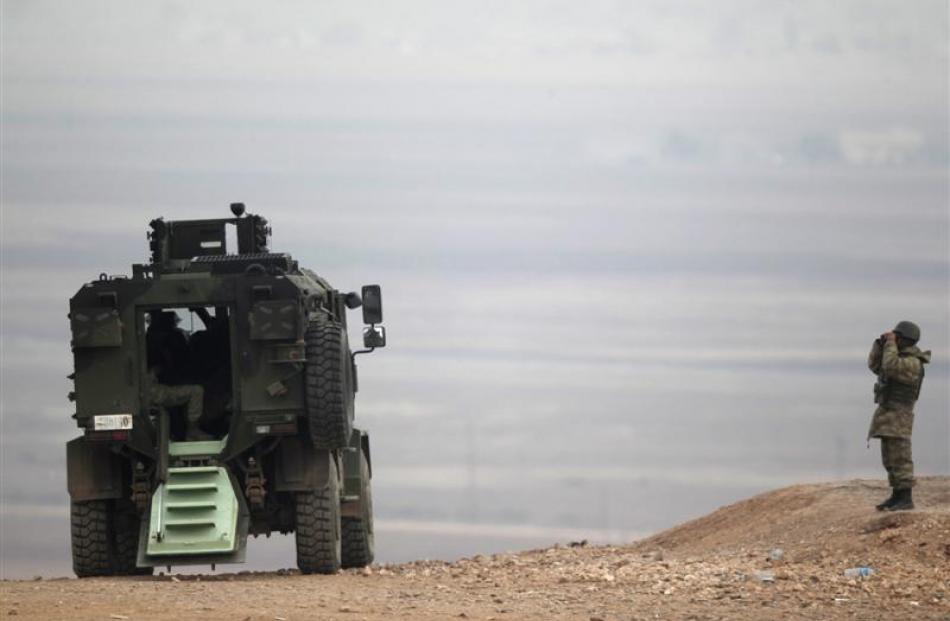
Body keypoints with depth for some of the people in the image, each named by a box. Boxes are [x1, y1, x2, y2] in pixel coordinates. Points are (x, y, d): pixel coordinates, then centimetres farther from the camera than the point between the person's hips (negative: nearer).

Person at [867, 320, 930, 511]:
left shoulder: (912, 363, -15)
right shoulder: (900, 357, 15)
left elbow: (889, 367, -29)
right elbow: (875, 366, 16)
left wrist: (891, 342, -18)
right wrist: (881, 342, 5)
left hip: (898, 416, -10)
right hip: (887, 415, 10)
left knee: (900, 458, -10)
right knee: (890, 459, 11)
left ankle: (906, 499, -10)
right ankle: (897, 497, 15)